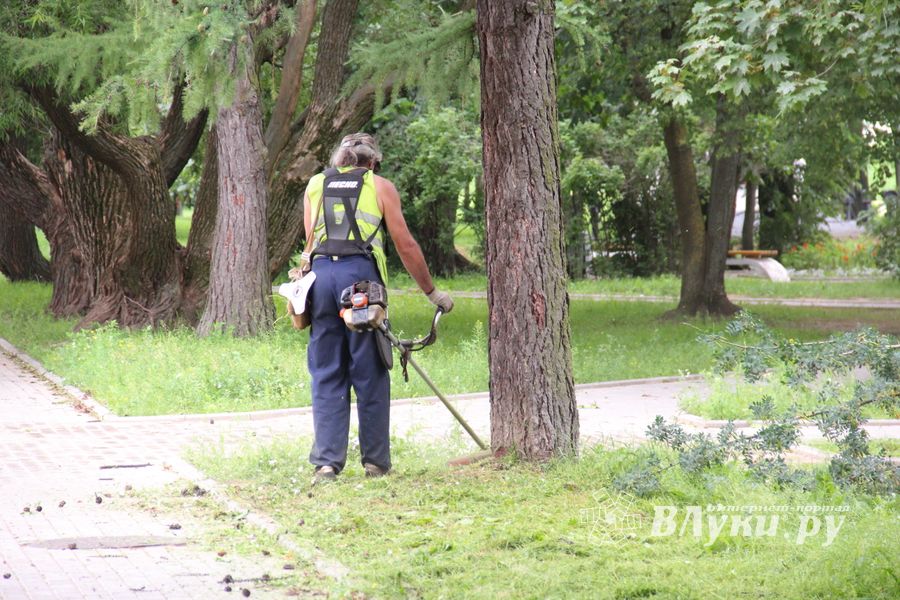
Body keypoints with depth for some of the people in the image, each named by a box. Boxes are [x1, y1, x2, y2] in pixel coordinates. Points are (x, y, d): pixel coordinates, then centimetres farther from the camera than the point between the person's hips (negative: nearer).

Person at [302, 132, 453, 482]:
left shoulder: (316, 185, 23)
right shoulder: (380, 187, 13)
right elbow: (406, 246, 10)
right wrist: (432, 292, 18)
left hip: (320, 273, 3)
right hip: (360, 274, -3)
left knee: (326, 375, 6)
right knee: (370, 375, 5)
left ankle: (326, 462, 0)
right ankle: (375, 461, 9)